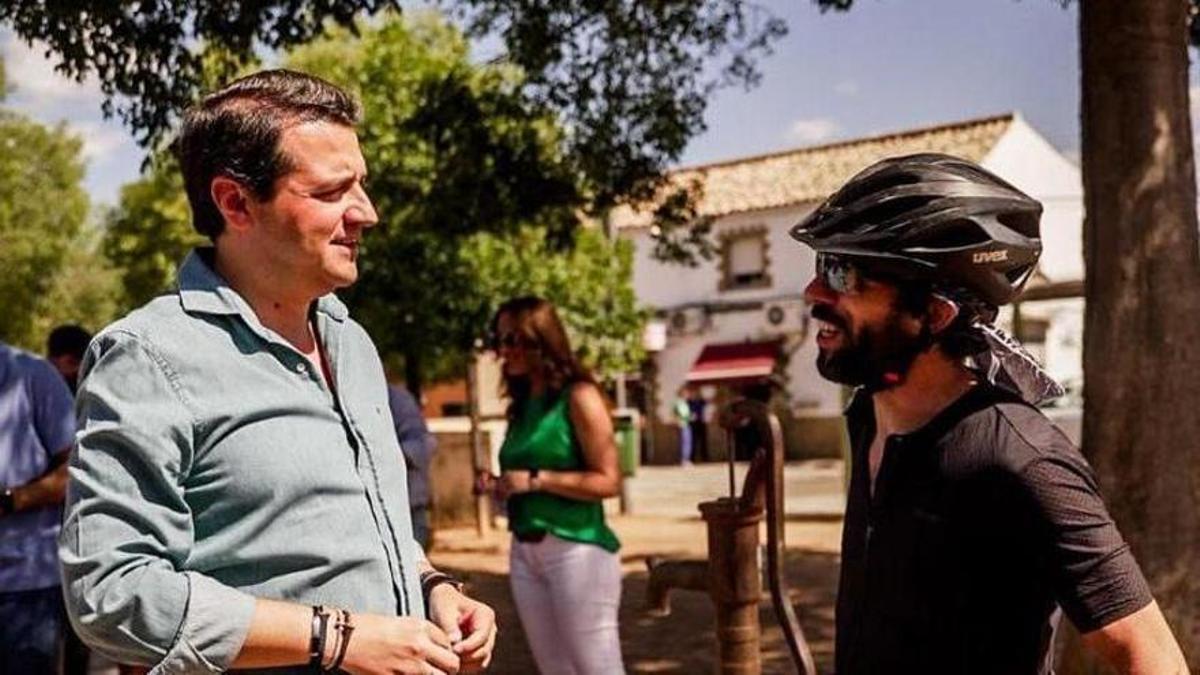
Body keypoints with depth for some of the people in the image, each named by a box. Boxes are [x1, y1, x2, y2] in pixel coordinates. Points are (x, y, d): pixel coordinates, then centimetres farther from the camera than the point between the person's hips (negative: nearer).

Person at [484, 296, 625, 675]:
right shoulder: (522, 404, 14)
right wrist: (503, 486, 4)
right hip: (524, 553, 8)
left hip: (576, 549, -7)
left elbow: (607, 481, -14)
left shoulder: (578, 396, -7)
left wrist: (536, 480, -17)